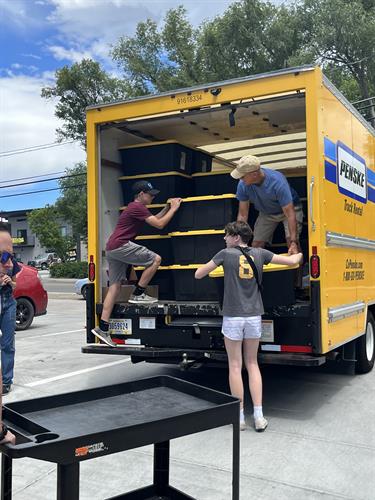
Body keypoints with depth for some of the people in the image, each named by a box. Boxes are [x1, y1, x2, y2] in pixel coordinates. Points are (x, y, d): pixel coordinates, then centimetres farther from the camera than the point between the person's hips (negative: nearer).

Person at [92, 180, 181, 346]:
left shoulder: (136, 208, 24)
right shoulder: (137, 207, -8)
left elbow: (154, 219, 34)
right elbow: (159, 224, -9)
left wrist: (167, 207, 27)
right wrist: (173, 209, 2)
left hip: (112, 249, 10)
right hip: (120, 246, -10)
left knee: (114, 287, 6)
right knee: (155, 259, -6)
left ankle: (103, 328, 2)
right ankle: (137, 294, -1)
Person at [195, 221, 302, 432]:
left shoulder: (226, 254, -5)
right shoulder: (259, 254, 3)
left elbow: (198, 274, 1)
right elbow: (291, 260, 8)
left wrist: (210, 266, 21)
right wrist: (300, 254, 30)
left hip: (233, 317, -3)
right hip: (254, 316, 3)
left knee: (235, 365, 7)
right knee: (252, 363, 15)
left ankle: (240, 417, 12)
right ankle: (259, 416, 12)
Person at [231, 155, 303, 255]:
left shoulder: (277, 182, -38)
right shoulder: (243, 185, -26)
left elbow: (290, 214, -38)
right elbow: (242, 215, -17)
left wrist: (294, 242, -45)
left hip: (289, 208, -4)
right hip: (266, 213, 4)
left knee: (291, 240, -24)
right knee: (256, 246, -4)